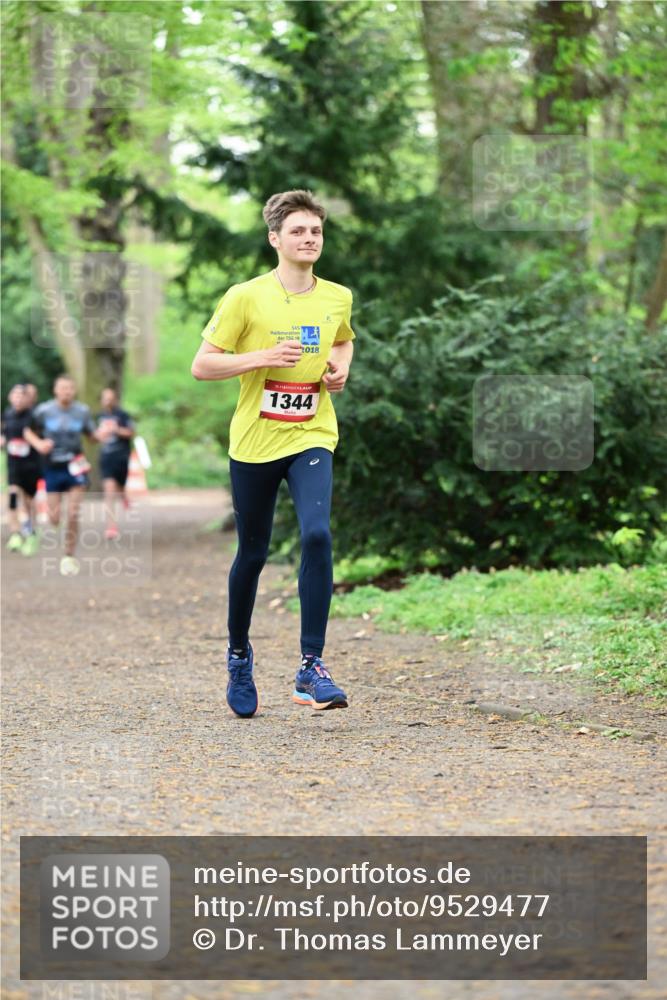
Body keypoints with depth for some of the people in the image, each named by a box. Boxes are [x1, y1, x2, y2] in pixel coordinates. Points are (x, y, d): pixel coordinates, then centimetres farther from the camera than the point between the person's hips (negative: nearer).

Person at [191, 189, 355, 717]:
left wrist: (341, 367, 4)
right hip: (254, 441, -1)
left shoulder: (337, 297, 4)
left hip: (311, 438, 1)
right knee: (252, 553, 10)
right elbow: (202, 365, -7)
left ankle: (312, 667, -18)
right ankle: (239, 653, 36)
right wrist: (265, 357, -20)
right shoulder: (246, 298, -8)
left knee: (317, 535, -22)